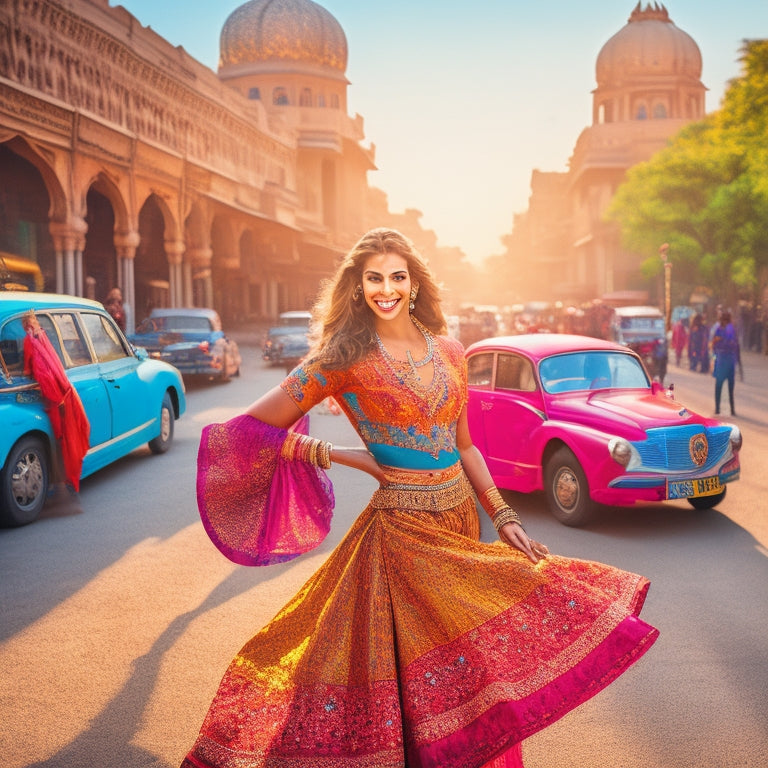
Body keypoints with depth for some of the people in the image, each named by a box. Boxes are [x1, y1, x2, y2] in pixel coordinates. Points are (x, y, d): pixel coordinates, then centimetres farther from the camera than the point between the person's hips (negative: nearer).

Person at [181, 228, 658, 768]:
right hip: (402, 528, -5)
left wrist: (503, 516, 7)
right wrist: (341, 456, -9)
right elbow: (256, 428, -7)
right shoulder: (345, 359, -7)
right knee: (432, 681, -1)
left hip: (460, 522, 5)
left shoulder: (449, 353, 7)